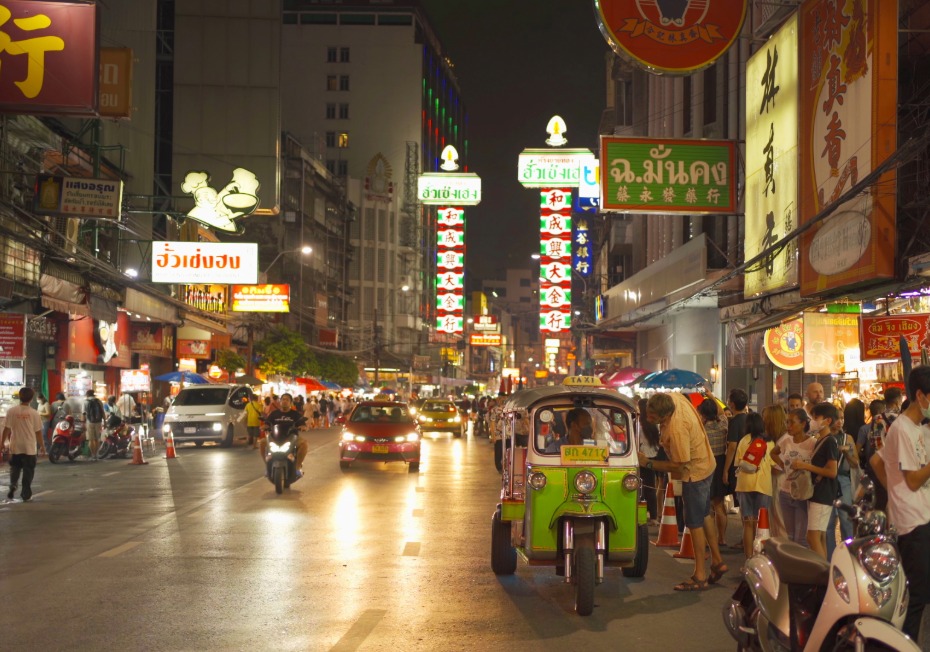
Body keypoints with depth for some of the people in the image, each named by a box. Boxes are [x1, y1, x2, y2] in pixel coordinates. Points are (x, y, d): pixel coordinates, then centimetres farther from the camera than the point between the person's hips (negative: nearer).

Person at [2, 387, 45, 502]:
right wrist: (42, 446, 8)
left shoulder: (11, 411, -6)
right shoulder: (34, 413, -8)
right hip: (30, 447, -1)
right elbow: (38, 432, -4)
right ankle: (26, 494, 9)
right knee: (28, 471, 8)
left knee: (15, 468, 18)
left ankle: (12, 486, -5)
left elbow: (7, 428, -3)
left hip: (15, 446, 1)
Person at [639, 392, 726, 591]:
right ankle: (717, 561, 36)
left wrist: (648, 463, -22)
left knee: (695, 523, 2)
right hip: (705, 464, 10)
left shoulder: (677, 430, -38)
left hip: (695, 474, -10)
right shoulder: (674, 397, -15)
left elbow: (679, 465, -29)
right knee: (705, 515, 23)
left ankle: (700, 576, 11)